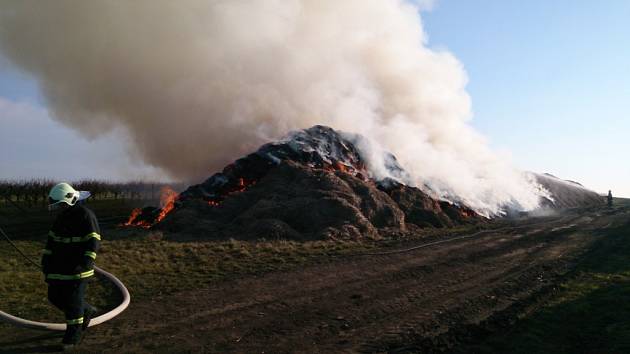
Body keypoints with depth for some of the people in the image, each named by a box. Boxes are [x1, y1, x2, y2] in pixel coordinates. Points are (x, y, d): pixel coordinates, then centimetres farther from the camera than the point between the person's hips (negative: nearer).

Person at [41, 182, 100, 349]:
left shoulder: (86, 215, -14)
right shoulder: (61, 216, 11)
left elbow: (93, 240, -20)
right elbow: (52, 238, 19)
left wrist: (88, 259, -31)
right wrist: (46, 259, 15)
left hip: (77, 268, -9)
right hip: (60, 266, 9)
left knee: (73, 300, -2)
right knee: (55, 297, 13)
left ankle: (74, 334, 13)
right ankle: (86, 311, 31)